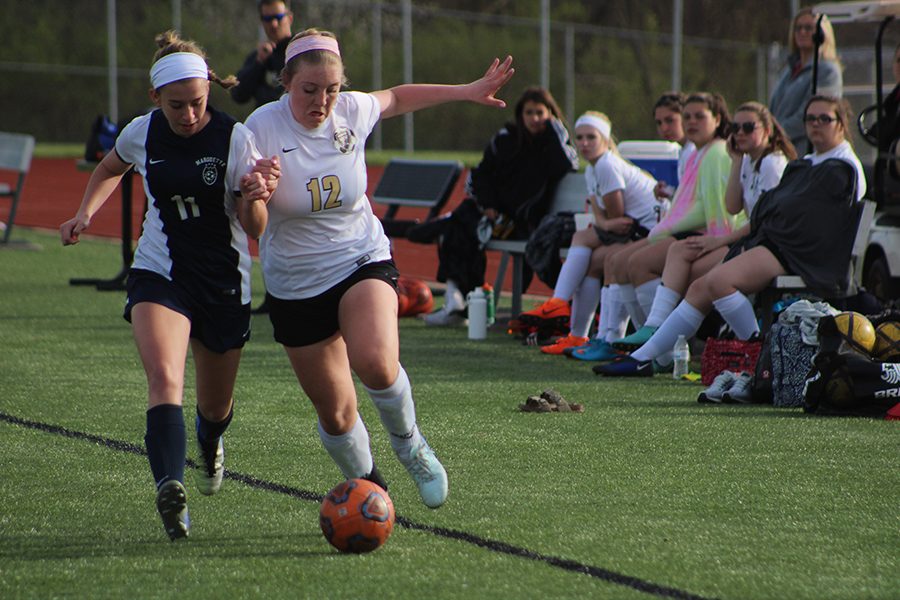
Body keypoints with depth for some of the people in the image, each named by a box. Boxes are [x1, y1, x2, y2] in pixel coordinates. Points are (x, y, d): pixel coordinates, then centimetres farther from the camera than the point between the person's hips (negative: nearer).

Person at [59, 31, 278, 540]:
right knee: (164, 377, -27)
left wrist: (255, 197, -33)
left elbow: (255, 228, -12)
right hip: (158, 273, 0)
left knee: (216, 406, 15)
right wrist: (86, 213, 5)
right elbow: (110, 170, 21)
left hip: (225, 283, 0)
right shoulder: (142, 134, -4)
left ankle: (210, 444, 53)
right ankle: (171, 488, -43)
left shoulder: (235, 138, -13)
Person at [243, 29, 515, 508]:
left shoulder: (352, 111, -6)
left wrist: (469, 91, 21)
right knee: (335, 412, 2)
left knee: (375, 362, -30)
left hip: (362, 259, 0)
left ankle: (409, 445, -2)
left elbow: (397, 98, 18)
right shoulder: (263, 127, -15)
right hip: (294, 285, 0)